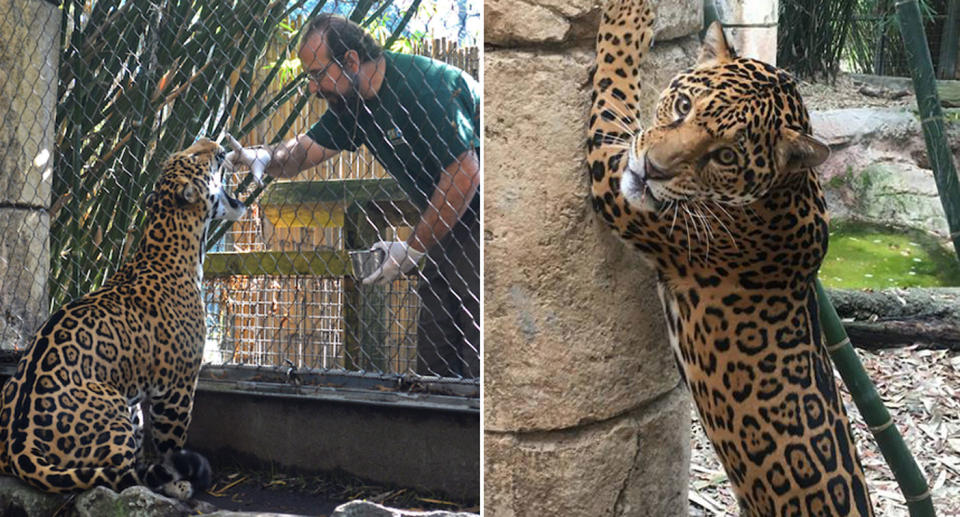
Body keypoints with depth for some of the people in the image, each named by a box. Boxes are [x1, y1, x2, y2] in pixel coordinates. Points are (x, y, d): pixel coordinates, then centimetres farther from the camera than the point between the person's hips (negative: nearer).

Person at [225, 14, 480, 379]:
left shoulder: (424, 86, -26)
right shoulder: (354, 103, 3)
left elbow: (465, 175, -27)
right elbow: (304, 151, 7)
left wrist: (414, 249, -20)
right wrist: (264, 158, -17)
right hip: (446, 228, 9)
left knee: (475, 358, -12)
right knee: (433, 355, 9)